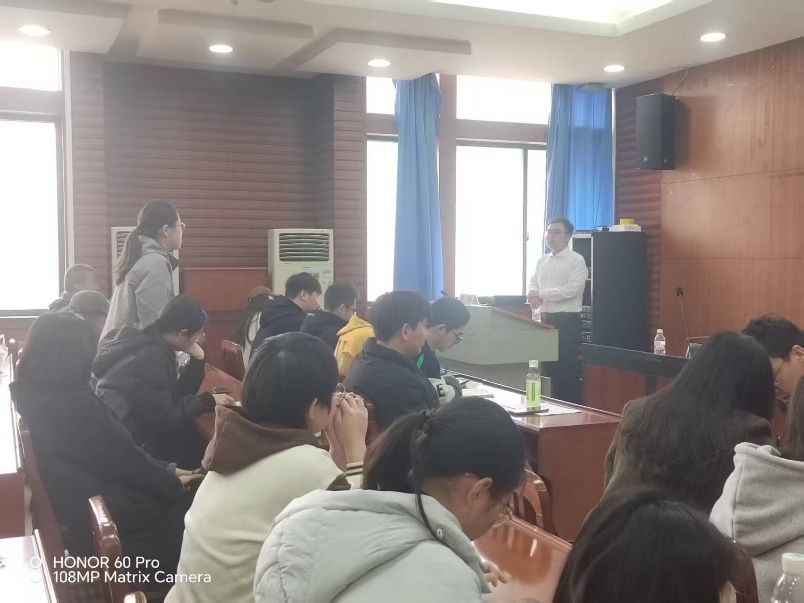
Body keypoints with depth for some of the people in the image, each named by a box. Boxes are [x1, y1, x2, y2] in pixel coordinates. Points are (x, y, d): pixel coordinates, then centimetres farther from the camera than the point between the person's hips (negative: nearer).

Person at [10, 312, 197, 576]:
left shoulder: (32, 392, 1)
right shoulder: (76, 404, -27)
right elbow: (125, 460, -17)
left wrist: (165, 470, 7)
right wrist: (172, 482, 0)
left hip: (77, 508, 8)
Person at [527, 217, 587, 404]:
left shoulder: (576, 261, -8)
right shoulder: (542, 261, 13)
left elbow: (572, 290, -18)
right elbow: (533, 285, 15)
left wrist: (541, 294, -16)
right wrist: (534, 296, -9)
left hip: (567, 321, -7)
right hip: (545, 319, 7)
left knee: (568, 370, -3)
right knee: (547, 367, 11)